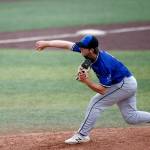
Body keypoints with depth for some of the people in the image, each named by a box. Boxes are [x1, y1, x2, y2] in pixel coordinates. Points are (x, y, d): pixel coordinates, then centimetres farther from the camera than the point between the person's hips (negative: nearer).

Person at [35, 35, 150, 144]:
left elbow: (102, 90, -28)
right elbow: (67, 44, -7)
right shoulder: (89, 51, -12)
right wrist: (47, 43, -8)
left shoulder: (103, 65, -34)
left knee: (96, 103, -9)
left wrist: (86, 81, -35)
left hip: (123, 85, -9)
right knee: (131, 118, 12)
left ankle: (82, 135, -3)